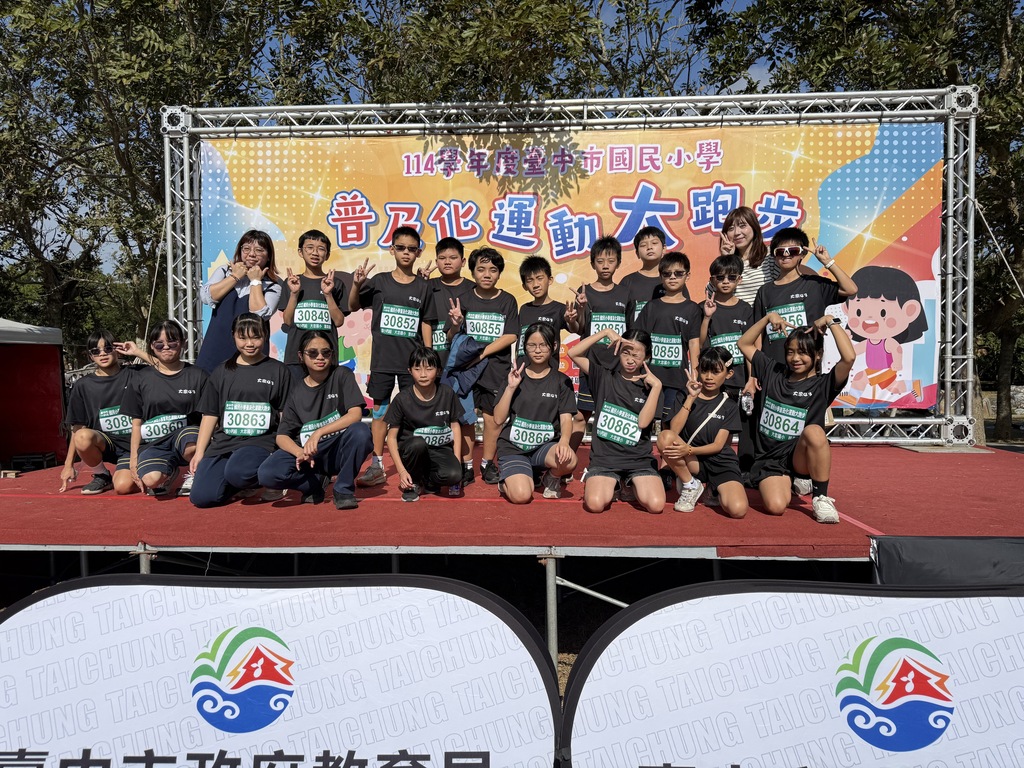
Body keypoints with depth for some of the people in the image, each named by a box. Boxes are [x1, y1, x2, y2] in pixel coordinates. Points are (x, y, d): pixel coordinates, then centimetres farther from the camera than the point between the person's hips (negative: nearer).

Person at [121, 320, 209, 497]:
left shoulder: (198, 376, 6)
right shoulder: (141, 379, 11)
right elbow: (136, 423, 13)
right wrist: (133, 457, 6)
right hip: (154, 443, 1)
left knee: (192, 447, -40)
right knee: (151, 480, -31)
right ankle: (171, 471, 6)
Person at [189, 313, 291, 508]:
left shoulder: (278, 371, 8)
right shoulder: (222, 372, 15)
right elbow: (210, 415, 15)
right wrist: (199, 452, 8)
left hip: (261, 442, -4)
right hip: (223, 442, 4)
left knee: (237, 472, -37)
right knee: (201, 497, -16)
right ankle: (247, 484, 11)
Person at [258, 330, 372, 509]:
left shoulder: (342, 375, -2)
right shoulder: (296, 390, 4)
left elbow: (356, 414, -16)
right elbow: (282, 436, 0)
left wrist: (319, 433, -26)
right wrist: (300, 452, -22)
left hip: (339, 450, -1)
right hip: (308, 452, 2)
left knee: (360, 431, -34)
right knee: (267, 474, -26)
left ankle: (343, 488, -12)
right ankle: (316, 483, 4)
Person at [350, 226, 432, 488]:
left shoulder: (423, 287, 3)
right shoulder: (379, 281, 2)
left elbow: (425, 324, 6)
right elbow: (354, 306, 3)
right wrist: (356, 284, -16)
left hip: (412, 360, 0)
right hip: (382, 359, 0)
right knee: (380, 410, 5)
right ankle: (377, 467, 14)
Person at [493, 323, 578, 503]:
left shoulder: (561, 381, 5)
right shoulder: (516, 376, 5)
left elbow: (566, 419, -4)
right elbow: (499, 419, -1)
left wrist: (564, 441, -25)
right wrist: (511, 387, -12)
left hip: (545, 446, 1)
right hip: (513, 447, -1)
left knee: (569, 460, -33)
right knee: (521, 496, -26)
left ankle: (551, 478, 4)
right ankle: (508, 480, 12)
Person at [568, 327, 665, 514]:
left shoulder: (650, 386, 4)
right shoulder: (604, 377, 3)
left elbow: (643, 421, -11)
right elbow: (573, 353, -7)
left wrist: (657, 386, -14)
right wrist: (605, 332, -11)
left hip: (639, 459, 1)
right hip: (604, 457, -1)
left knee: (656, 505, -20)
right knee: (595, 504, -24)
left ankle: (631, 485, 14)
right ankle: (611, 484, 12)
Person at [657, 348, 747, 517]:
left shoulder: (729, 406, 5)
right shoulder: (684, 397, 5)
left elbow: (718, 445, -5)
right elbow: (673, 431, -12)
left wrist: (689, 450, -23)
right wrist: (691, 398, -16)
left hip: (721, 463, 0)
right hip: (692, 462, 0)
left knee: (738, 509, -29)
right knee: (665, 436, -31)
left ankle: (717, 492, 10)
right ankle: (690, 486, -8)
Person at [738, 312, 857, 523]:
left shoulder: (822, 385, -3)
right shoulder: (773, 373, 8)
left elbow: (849, 357, -21)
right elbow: (744, 344, 14)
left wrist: (831, 322, -11)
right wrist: (768, 318, 4)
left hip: (802, 458, -1)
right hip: (769, 459, 2)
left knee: (814, 430, -36)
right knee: (776, 506, -25)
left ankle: (820, 497, -15)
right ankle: (790, 484, 14)